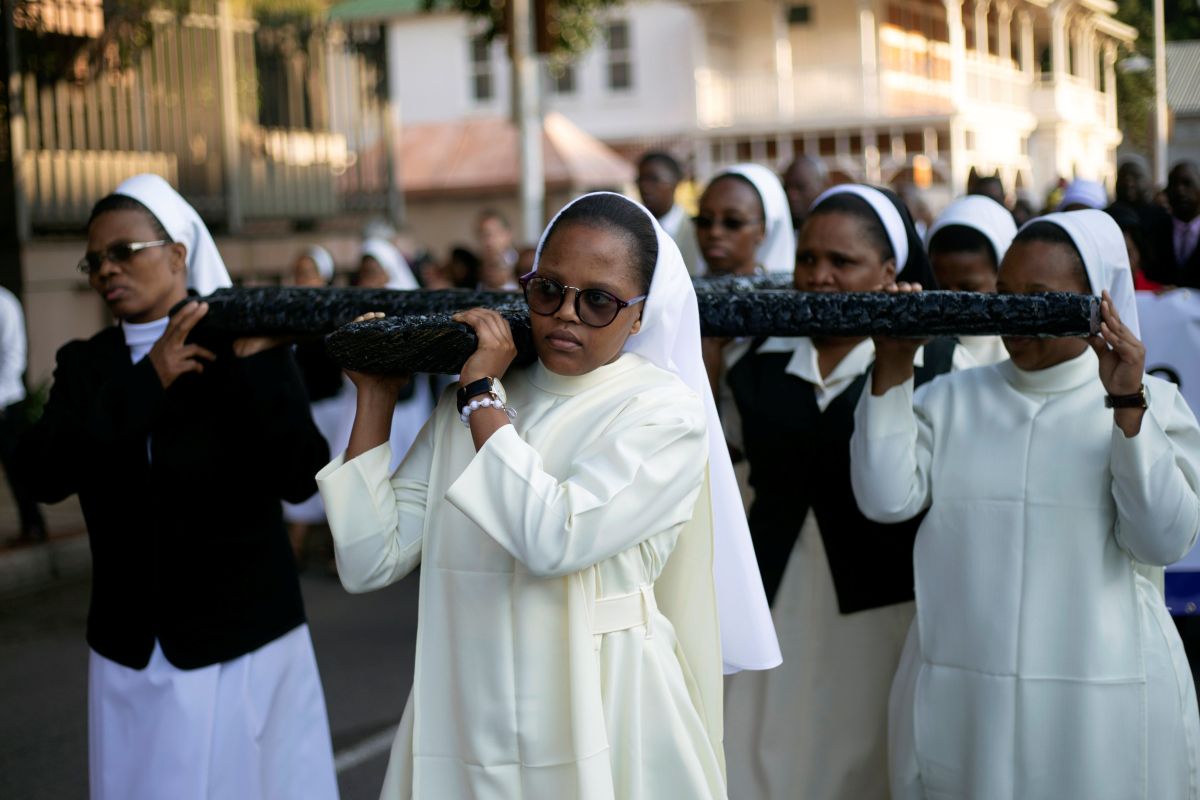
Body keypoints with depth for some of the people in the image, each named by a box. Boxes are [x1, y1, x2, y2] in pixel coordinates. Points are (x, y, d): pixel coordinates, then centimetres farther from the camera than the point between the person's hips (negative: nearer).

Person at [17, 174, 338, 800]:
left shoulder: (243, 346, -5)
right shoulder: (85, 364, 6)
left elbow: (300, 479, -14)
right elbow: (44, 473, -10)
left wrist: (257, 365, -23)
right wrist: (146, 382, -17)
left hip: (245, 642, -3)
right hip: (130, 653, 3)